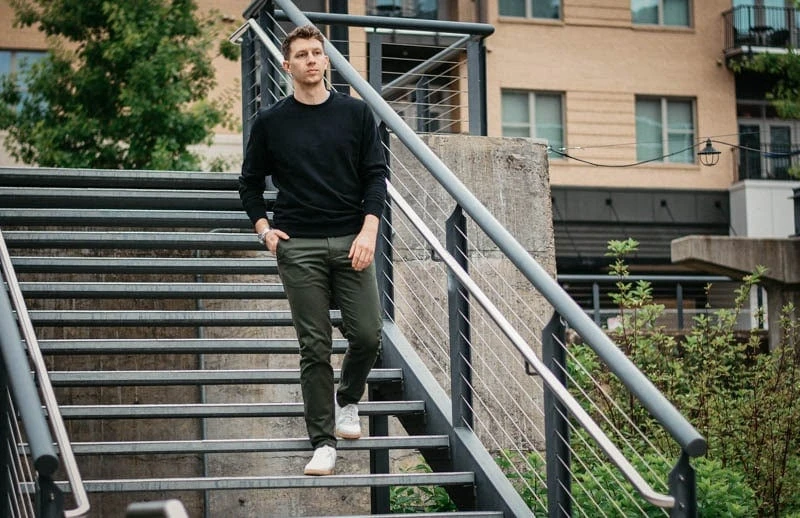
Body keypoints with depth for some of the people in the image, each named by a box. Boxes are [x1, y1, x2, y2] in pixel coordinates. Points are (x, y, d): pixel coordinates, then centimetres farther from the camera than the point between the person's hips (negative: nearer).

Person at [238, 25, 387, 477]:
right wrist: (263, 227, 2)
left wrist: (368, 231, -9)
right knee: (315, 347, -1)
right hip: (299, 247, -1)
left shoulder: (356, 113, 6)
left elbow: (376, 175, 4)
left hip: (351, 241, 1)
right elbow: (250, 181, 16)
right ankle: (323, 443, 5)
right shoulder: (271, 122, 6)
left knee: (367, 336, -4)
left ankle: (348, 400, 26)